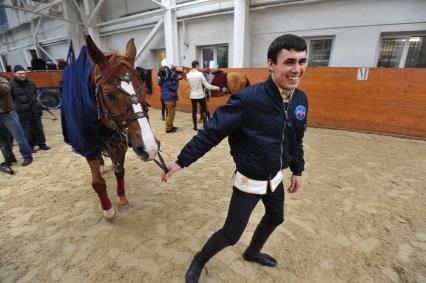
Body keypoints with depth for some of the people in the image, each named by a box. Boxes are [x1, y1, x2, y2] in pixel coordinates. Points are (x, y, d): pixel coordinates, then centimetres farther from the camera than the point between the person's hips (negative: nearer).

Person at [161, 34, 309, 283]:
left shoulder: (301, 100, -5)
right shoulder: (248, 99, -28)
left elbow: (297, 140, 9)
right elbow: (212, 132, -24)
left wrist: (297, 171, 13)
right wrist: (181, 161, -22)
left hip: (275, 177, 7)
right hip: (250, 180, -7)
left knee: (276, 217, 26)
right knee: (231, 234, 4)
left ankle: (253, 252, 55)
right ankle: (198, 263, 35)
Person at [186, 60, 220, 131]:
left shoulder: (188, 75, 0)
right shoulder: (200, 74, -13)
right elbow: (206, 85, -11)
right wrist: (215, 87, 1)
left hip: (193, 95, 4)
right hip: (201, 95, -4)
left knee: (194, 111, 9)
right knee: (204, 111, 5)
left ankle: (195, 127, 14)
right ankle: (205, 126, 3)